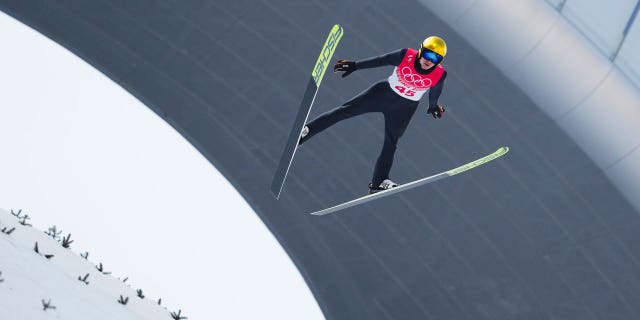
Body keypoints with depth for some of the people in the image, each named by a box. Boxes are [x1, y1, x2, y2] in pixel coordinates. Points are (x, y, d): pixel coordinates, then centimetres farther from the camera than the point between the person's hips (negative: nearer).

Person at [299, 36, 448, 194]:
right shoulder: (406, 56, -24)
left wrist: (433, 107, 20)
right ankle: (306, 130, 0)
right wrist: (354, 65, -5)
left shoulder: (439, 75, -21)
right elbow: (380, 61, -10)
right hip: (383, 92, 0)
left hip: (403, 109, 0)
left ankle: (378, 182, 16)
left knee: (391, 144, 4)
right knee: (346, 110, -5)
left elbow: (434, 93, 1)